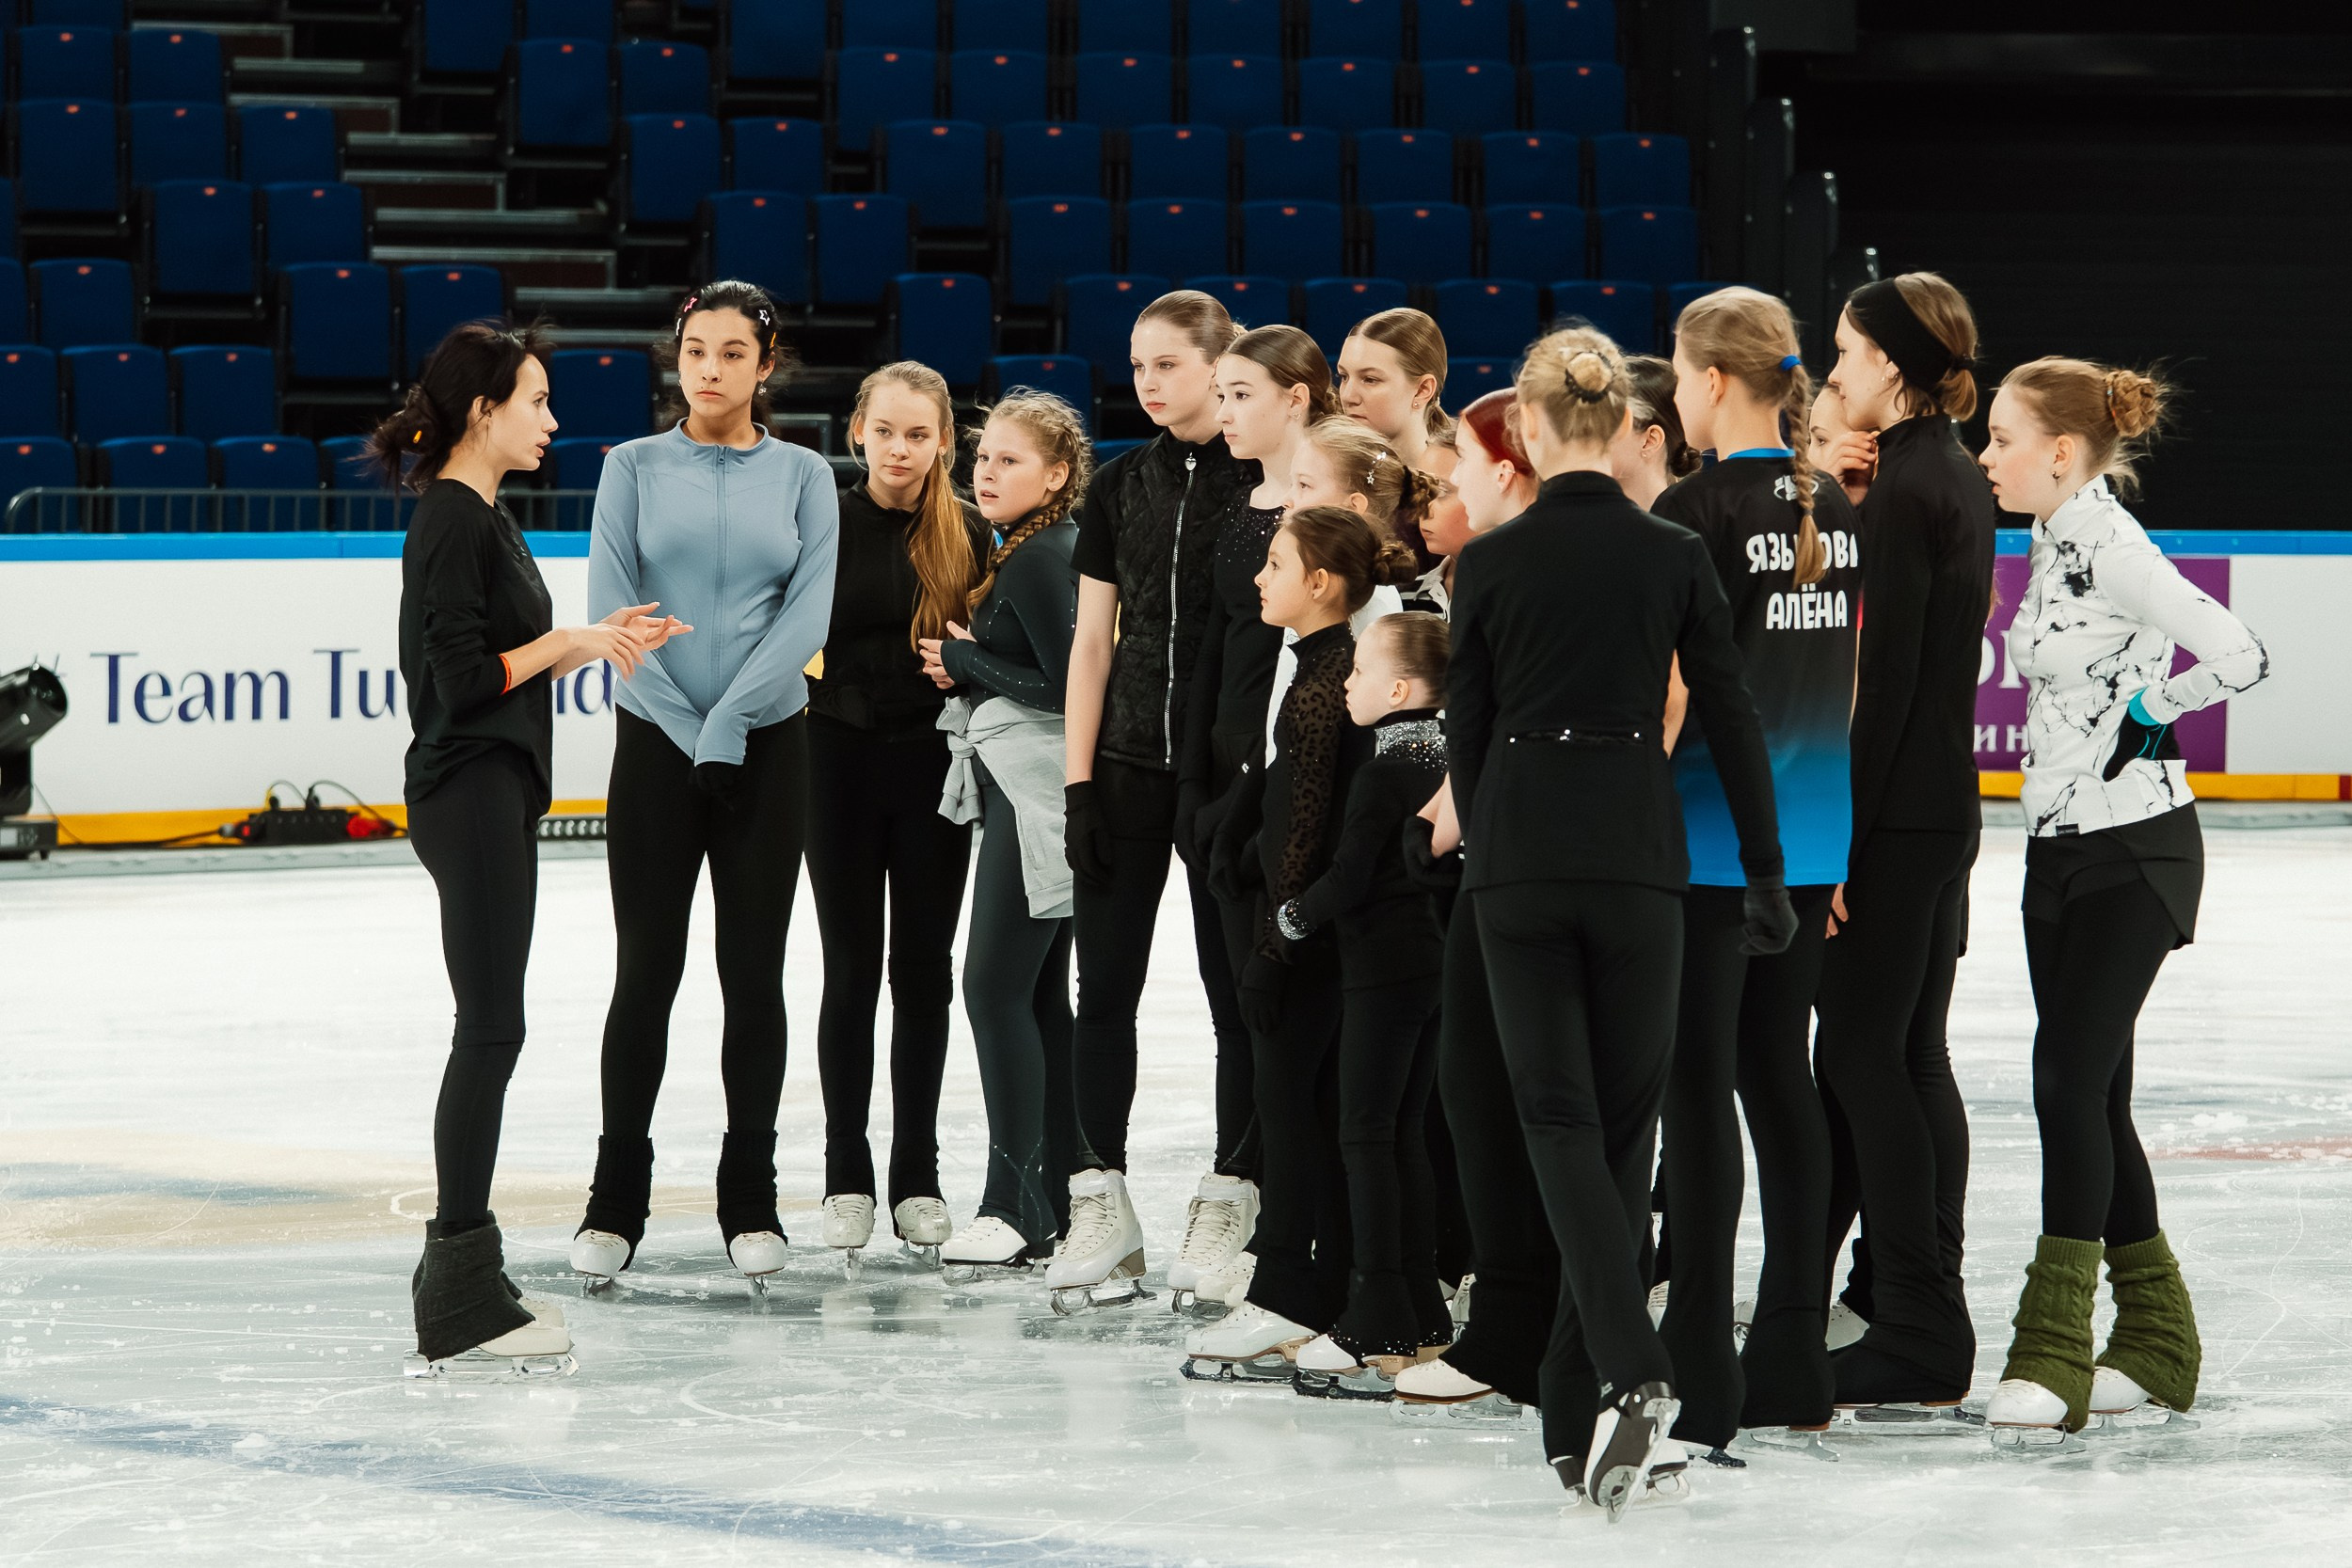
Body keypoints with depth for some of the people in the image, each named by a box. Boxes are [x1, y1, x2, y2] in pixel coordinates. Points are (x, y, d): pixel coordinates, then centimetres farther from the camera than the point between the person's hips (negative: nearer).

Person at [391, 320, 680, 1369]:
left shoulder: (482, 516, 16)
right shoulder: (451, 520, -15)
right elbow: (462, 677, -21)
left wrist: (595, 642, 12)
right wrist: (567, 644, -10)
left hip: (495, 795, 10)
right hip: (469, 793, -10)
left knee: (489, 1032, 13)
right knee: (491, 1029, -10)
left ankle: (461, 1269, 19)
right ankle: (461, 1301, -9)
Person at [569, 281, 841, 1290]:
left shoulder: (802, 477, 4)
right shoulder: (635, 469, 2)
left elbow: (807, 613, -5)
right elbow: (612, 611, -4)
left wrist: (726, 725, -13)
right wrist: (685, 730, -10)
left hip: (766, 744, 1)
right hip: (656, 745, -1)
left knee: (753, 972, 3)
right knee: (646, 970, 0)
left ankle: (750, 1199, 11)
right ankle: (616, 1199, 7)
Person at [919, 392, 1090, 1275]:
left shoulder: (1039, 559, -15)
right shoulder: (1028, 551, 16)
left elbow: (1066, 685, -20)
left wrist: (967, 662, -9)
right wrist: (965, 668, 3)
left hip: (1034, 795, -11)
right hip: (1022, 795, 11)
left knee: (997, 985, -10)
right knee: (1040, 995, 11)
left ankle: (1017, 1206, -10)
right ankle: (1060, 1195, 14)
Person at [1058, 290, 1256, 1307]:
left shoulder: (1265, 483, -4)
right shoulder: (1121, 488, 9)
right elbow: (1093, 640, 10)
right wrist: (1078, 781, 3)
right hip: (1130, 763, 4)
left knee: (1234, 987, 3)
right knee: (1103, 987, 0)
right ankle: (1103, 1202, 6)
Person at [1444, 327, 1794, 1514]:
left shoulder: (1491, 562, -2)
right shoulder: (1674, 556, -2)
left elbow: (1465, 730, 5)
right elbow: (1732, 722, 0)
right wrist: (1766, 872, 8)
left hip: (1519, 848, -1)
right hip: (1635, 844, 1)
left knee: (1558, 1115, 0)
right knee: (1624, 1119, 10)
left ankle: (1628, 1371, -21)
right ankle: (1583, 1412, 11)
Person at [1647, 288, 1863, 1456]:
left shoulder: (1695, 512, -13)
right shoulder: (1835, 513, 8)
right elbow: (1849, 684, 13)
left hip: (1707, 833, -7)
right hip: (1809, 836, 7)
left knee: (1696, 1087, -3)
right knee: (1778, 1076, 12)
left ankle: (1701, 1382, -3)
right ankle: (1793, 1367, 15)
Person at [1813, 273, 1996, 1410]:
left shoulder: (1903, 493, -16)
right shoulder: (1959, 483, 13)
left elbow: (1884, 676, -19)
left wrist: (1840, 833, -17)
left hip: (1893, 814, -9)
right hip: (1944, 805, 9)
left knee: (1863, 1054, -5)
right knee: (1909, 1054, 13)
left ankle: (1919, 1337, -5)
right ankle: (1915, 1304, 17)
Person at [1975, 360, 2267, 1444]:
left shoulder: (2111, 547, -16)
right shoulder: (2053, 543, 11)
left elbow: (2237, 658, -22)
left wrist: (2144, 718, -10)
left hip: (2134, 852, -9)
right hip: (2060, 846, 9)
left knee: (2071, 1080, -13)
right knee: (2092, 1097, 10)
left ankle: (2054, 1355, -12)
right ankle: (2154, 1343, 19)